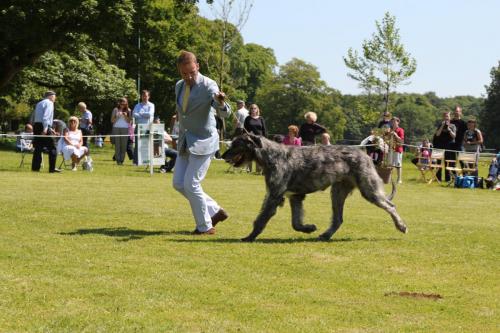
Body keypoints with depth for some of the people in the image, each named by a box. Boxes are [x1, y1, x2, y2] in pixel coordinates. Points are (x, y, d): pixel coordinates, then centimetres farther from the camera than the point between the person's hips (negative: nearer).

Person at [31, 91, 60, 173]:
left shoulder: (39, 103, 23)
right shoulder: (49, 103, -3)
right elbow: (46, 117, -17)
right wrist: (45, 129, -22)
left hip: (36, 125, 8)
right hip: (43, 127, -8)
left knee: (38, 148, 11)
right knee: (52, 148, -2)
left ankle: (35, 167, 8)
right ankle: (52, 168, -4)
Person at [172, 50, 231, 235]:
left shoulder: (208, 86, -17)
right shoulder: (179, 86, 5)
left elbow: (225, 113, -31)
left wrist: (221, 103, -52)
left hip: (203, 142, -8)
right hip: (185, 142, 8)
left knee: (191, 184, -9)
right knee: (178, 183, 7)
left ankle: (205, 226, 6)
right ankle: (215, 211, 19)